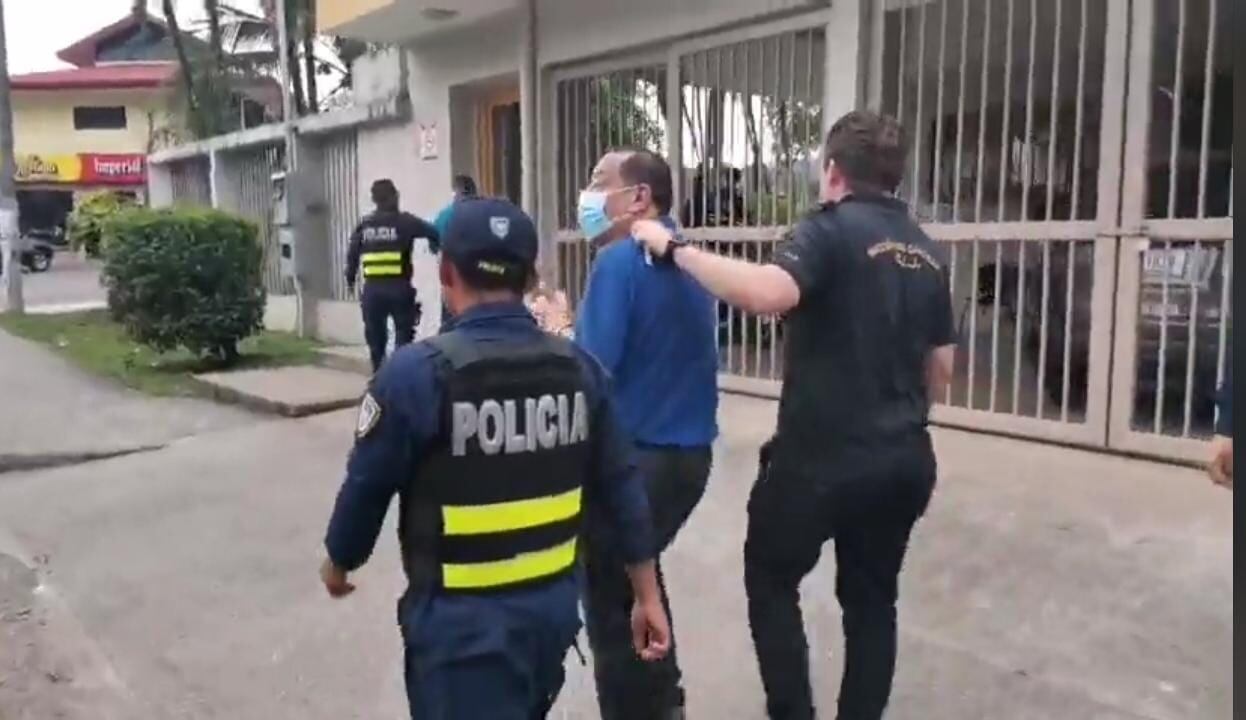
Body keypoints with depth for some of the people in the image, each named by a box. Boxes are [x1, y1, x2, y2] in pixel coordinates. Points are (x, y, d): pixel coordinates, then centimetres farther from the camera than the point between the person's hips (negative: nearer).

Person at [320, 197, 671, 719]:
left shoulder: (417, 373, -18)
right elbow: (620, 489, 2)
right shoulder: (578, 368, -3)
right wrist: (647, 597, 11)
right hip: (554, 605, 5)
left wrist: (338, 562, 14)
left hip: (463, 619, -5)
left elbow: (367, 488, -7)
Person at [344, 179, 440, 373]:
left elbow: (352, 255, 9)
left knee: (376, 337, 14)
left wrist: (350, 280, 21)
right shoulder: (405, 221, -3)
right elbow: (433, 232, -9)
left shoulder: (364, 225, 9)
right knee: (403, 336, 5)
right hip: (399, 287, -3)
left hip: (372, 289, 4)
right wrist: (435, 246, 12)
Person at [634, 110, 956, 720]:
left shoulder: (831, 230, -13)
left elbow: (768, 292, -33)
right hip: (905, 458, 7)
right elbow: (941, 366, 14)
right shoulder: (928, 252, 10)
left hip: (821, 455, -6)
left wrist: (675, 249, -24)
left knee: (770, 580, 15)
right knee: (871, 599, 18)